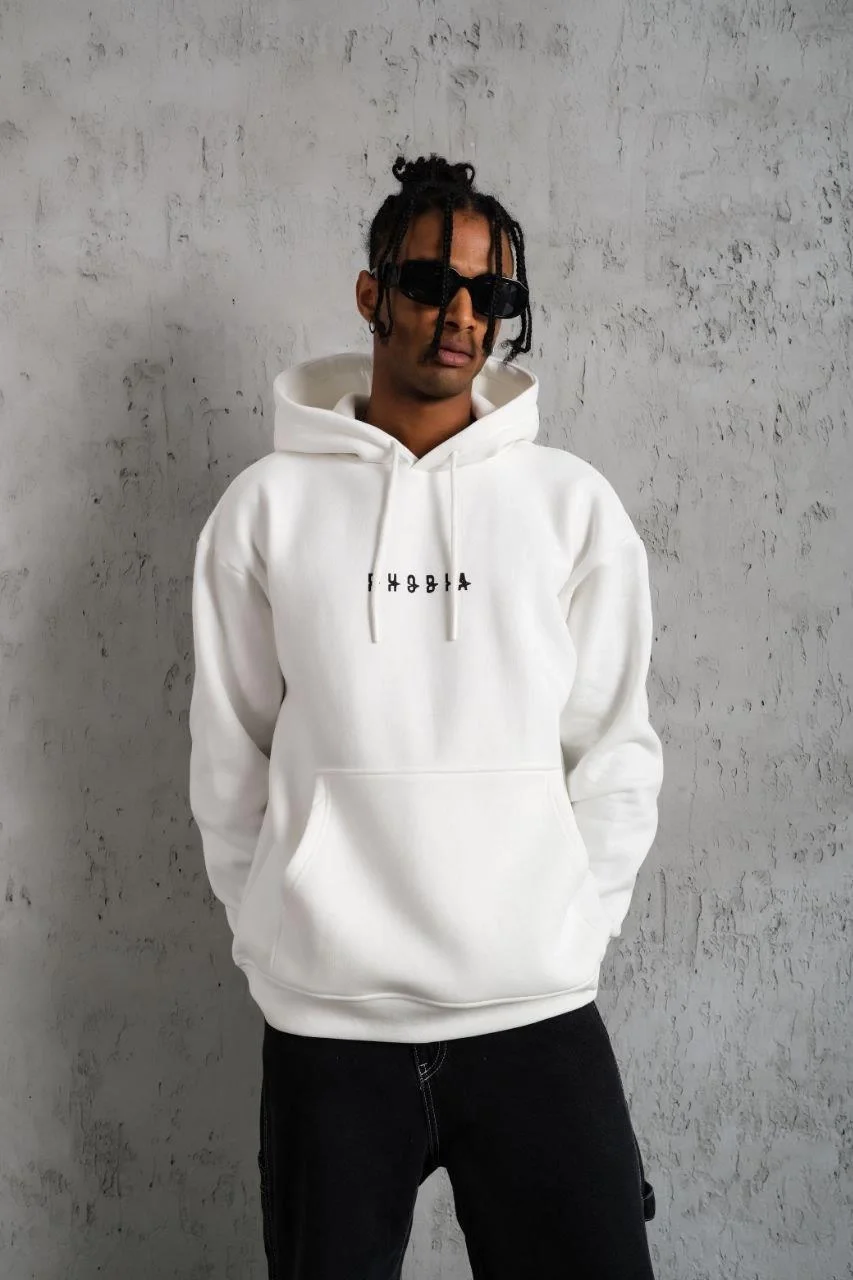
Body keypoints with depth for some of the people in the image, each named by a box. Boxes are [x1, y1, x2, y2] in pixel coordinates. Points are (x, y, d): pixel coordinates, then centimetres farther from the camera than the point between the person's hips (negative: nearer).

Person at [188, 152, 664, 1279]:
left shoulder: (573, 502, 2)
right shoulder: (268, 506, 2)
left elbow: (615, 749, 4)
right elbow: (229, 756, 6)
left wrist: (566, 935, 2)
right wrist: (278, 935, 6)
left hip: (540, 1017, 0)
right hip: (325, 1023, 0)